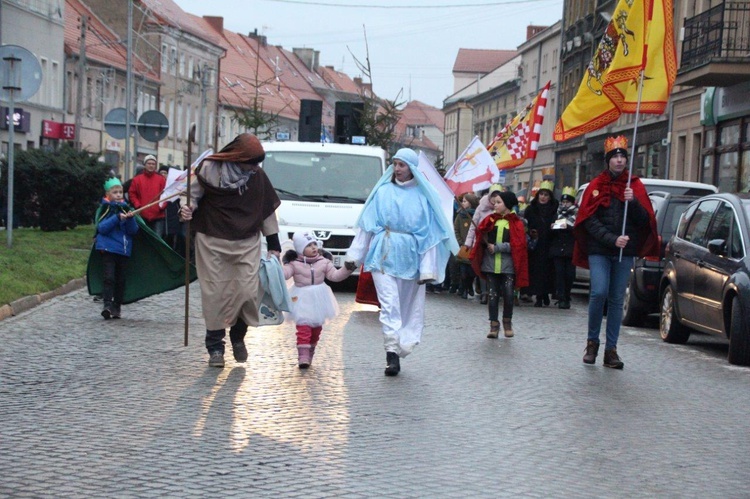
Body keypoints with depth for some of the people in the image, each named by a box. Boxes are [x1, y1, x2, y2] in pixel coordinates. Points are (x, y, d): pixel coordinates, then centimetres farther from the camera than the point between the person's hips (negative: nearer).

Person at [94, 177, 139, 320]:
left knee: (120, 280, 6)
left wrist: (130, 219, -13)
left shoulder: (125, 208, 11)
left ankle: (116, 307, 14)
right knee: (109, 277, -15)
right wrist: (117, 218, -21)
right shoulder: (105, 208, 1)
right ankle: (107, 305, -20)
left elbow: (134, 231, 7)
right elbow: (101, 228, -11)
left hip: (124, 249, 4)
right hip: (108, 248, -4)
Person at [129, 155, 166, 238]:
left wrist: (162, 206, -11)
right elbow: (132, 194, 6)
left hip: (158, 216, -1)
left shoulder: (161, 179, 7)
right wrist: (138, 205, -7)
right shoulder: (137, 179, 7)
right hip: (142, 215, 1)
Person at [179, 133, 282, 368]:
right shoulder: (210, 168, -9)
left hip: (247, 243, 2)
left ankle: (238, 335, 18)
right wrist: (187, 209, -23)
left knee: (249, 291, -8)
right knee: (214, 293, -1)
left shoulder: (257, 175, 1)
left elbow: (267, 209, 9)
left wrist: (273, 245, 10)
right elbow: (194, 194, 1)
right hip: (212, 241, -2)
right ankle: (215, 346, 11)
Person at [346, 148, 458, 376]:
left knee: (410, 305, 3)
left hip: (410, 257, 1)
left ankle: (396, 352, 11)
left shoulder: (424, 196, 3)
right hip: (384, 254, 0)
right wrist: (354, 255, 4)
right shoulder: (383, 192, 7)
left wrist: (427, 269, -5)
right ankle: (392, 352, -16)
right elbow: (367, 225, 8)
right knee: (389, 303, -10)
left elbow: (430, 233, 1)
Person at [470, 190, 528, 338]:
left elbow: (518, 245, -9)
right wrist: (487, 244, -16)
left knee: (508, 294, -1)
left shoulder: (516, 223, -2)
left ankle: (507, 322, 19)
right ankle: (494, 324, 9)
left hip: (508, 265, -3)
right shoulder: (490, 219, 9)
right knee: (492, 294, 3)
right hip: (491, 264, 3)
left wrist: (497, 247, -12)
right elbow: (480, 234, 5)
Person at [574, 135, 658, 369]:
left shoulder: (635, 186, 9)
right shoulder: (596, 186, 4)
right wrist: (612, 239, -15)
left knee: (617, 299, 2)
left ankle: (611, 350, 7)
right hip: (599, 250, -2)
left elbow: (645, 220, 3)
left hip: (625, 251, 2)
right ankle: (592, 341, 1)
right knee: (599, 292, -16)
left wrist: (633, 202, -15)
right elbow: (589, 220, -3)